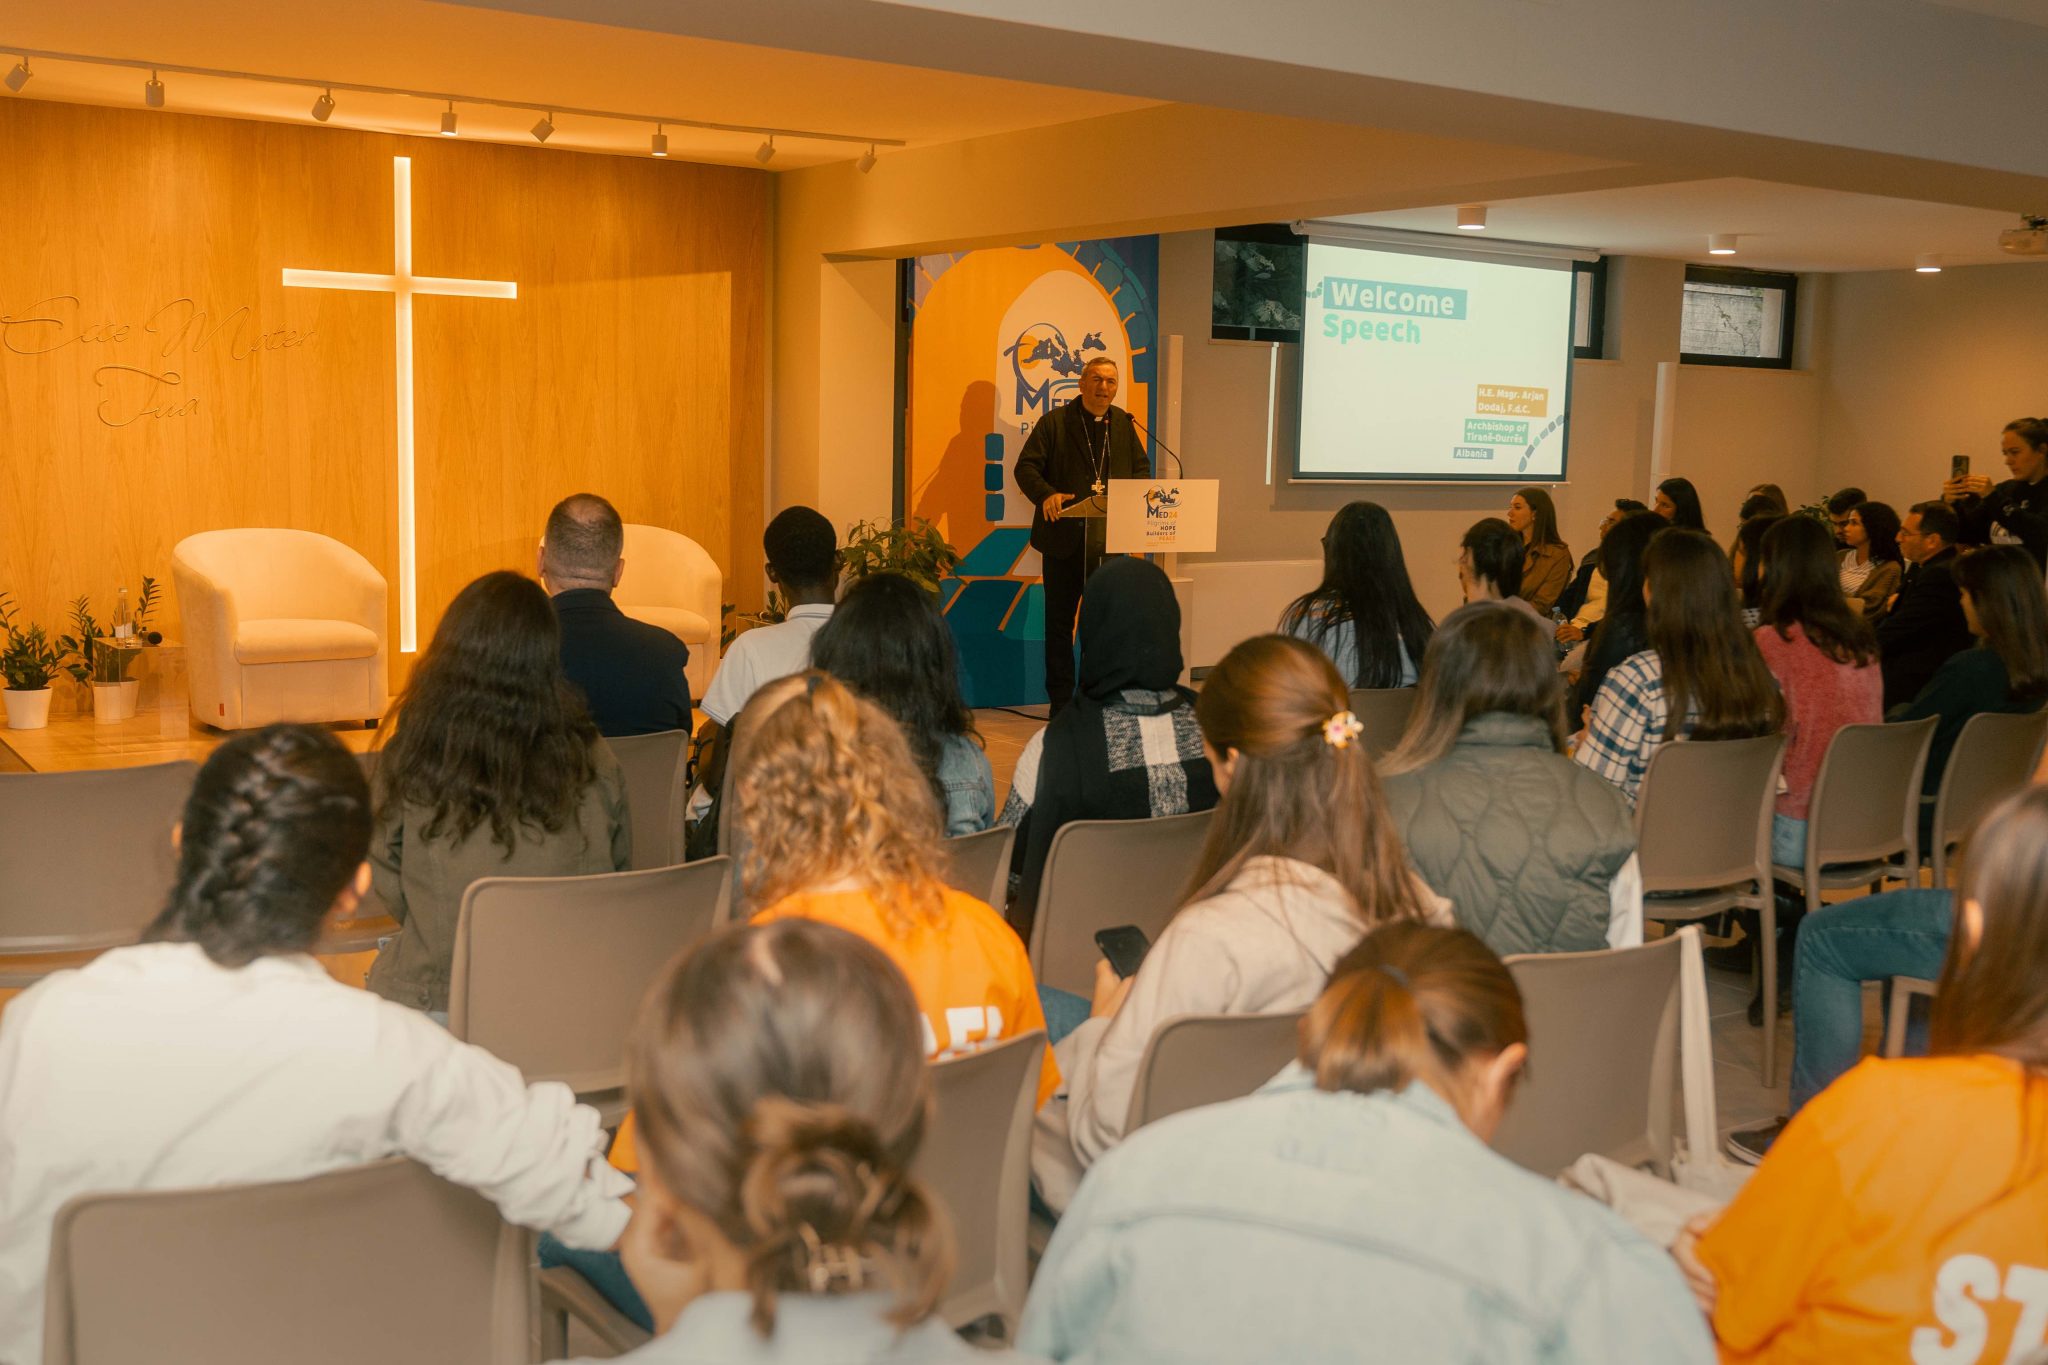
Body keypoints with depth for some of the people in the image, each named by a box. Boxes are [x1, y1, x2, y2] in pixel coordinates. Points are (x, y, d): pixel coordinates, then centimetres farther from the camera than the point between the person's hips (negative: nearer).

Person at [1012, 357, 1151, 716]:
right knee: (1059, 624, 6)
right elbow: (1026, 467, -5)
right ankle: (1060, 701, 16)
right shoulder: (1054, 422, -1)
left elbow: (1142, 469, 15)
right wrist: (1046, 495, -24)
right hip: (1064, 541, -2)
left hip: (1109, 542, 3)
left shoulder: (1124, 425, 10)